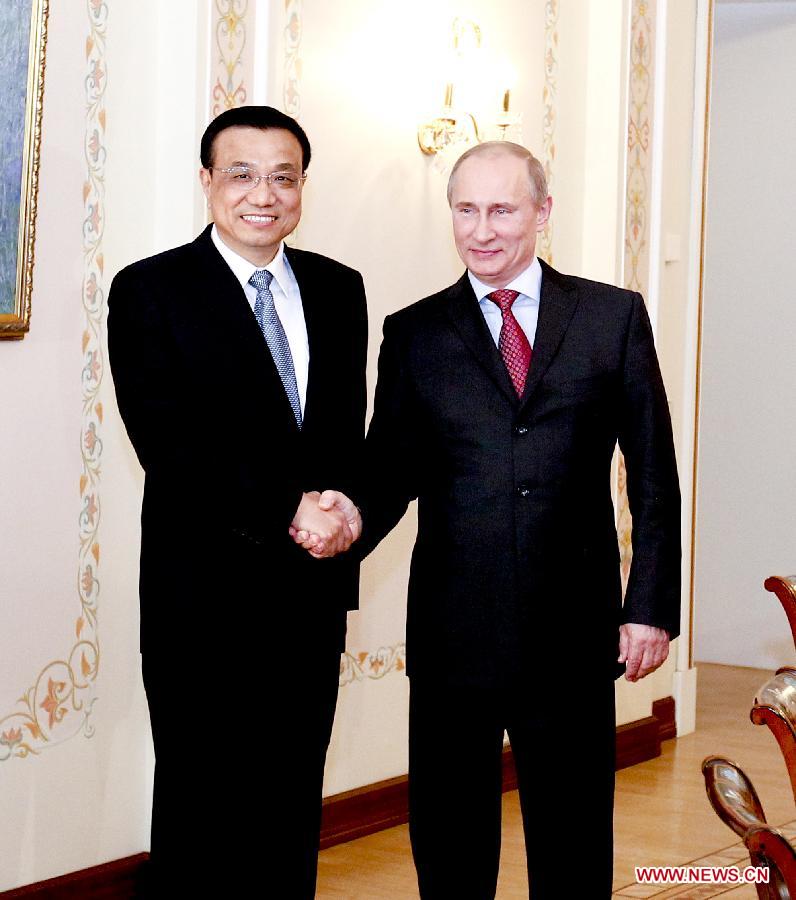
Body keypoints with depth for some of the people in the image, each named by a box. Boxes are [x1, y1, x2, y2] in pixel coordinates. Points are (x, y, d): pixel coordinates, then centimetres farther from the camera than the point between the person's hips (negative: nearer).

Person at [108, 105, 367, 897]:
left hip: (314, 589, 5)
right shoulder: (150, 291, -5)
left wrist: (339, 506, -10)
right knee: (200, 811, 3)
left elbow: (346, 430, 11)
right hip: (204, 593, -4)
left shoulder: (338, 289, 10)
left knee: (293, 811, 12)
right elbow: (169, 444, -13)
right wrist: (288, 510, -18)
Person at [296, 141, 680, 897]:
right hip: (454, 631, 1)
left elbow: (654, 476, 4)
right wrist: (354, 518, -18)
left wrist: (651, 607, -2)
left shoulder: (614, 317, 4)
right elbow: (393, 468, 5)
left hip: (574, 635, -1)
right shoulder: (414, 333, 7)